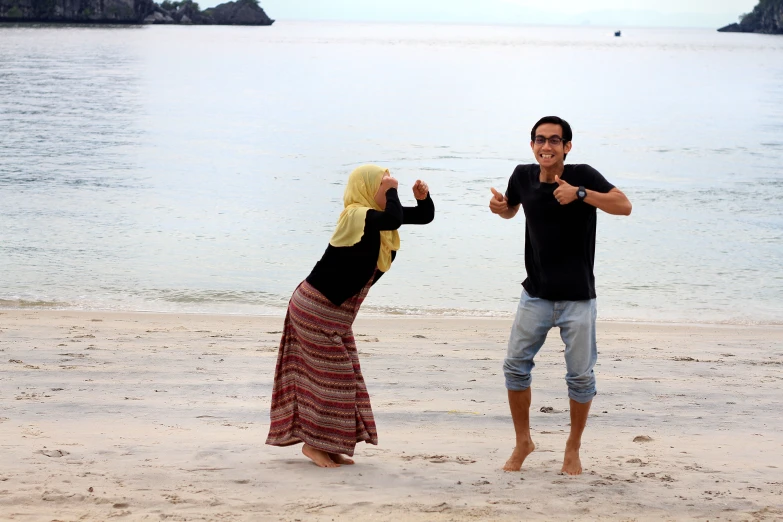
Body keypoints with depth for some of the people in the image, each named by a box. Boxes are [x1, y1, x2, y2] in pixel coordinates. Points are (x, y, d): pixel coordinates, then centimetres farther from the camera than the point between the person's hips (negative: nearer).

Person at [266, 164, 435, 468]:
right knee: (329, 375, -5)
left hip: (336, 314, 9)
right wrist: (391, 191, -24)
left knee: (341, 376, 10)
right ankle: (314, 443, 5)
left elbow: (425, 216, 14)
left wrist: (422, 197, -6)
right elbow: (394, 219, -41)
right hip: (316, 308, -9)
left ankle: (328, 446, 16)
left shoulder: (377, 216, 5)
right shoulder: (355, 216, -22)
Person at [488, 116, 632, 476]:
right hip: (536, 294, 3)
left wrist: (580, 192, -33)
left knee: (580, 375, 2)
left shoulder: (583, 176, -12)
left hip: (577, 297, -3)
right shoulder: (523, 177, 0)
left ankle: (573, 448, 21)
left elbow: (624, 206, -24)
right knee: (515, 365, 2)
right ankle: (523, 442, 20)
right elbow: (510, 210, 21)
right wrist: (499, 207, -3)